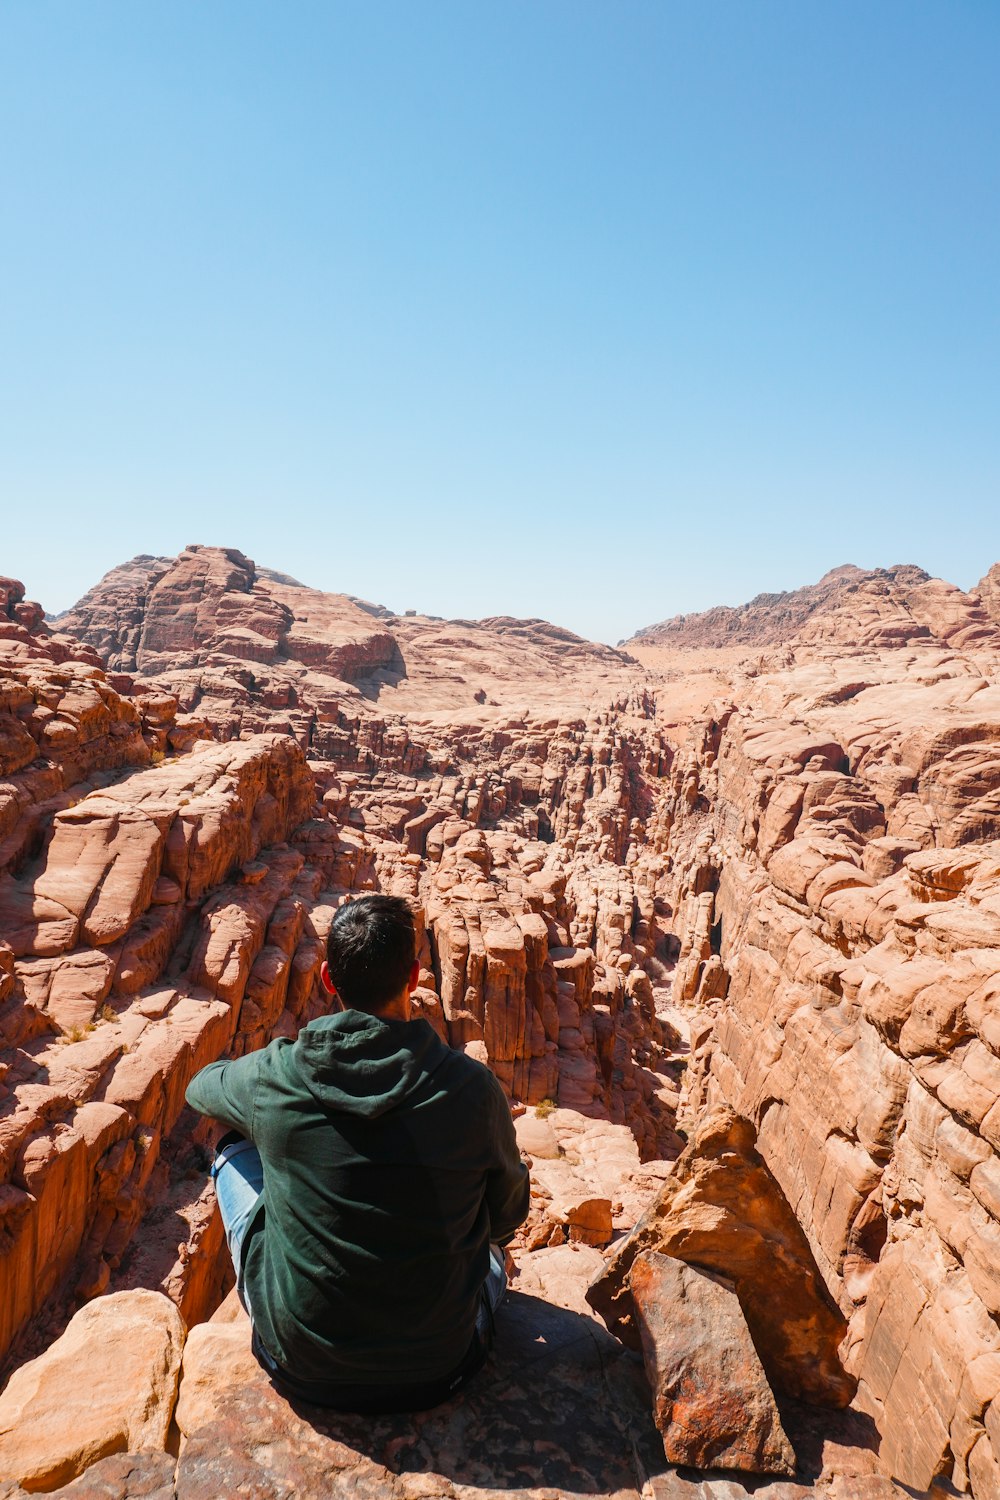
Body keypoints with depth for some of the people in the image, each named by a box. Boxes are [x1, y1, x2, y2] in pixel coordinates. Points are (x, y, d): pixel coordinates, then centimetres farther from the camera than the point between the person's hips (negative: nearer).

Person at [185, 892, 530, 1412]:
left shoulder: (274, 1076, -16)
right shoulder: (472, 1088, -17)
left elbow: (200, 1086, 9)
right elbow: (507, 1215, 2)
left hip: (302, 1369, 0)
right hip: (436, 1371, 0)